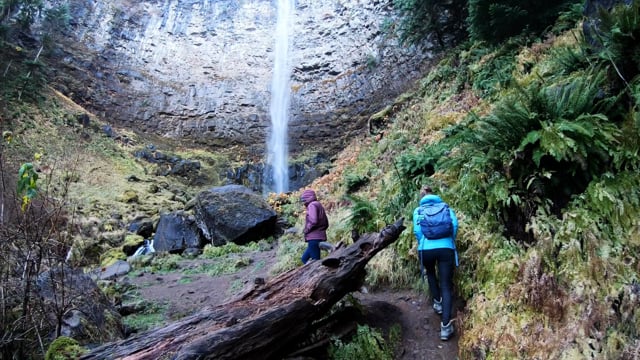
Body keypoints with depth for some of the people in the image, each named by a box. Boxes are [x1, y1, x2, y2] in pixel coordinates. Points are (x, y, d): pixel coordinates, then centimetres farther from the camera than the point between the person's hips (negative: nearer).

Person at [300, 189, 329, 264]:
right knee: (304, 258, 15)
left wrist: (306, 230, -9)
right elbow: (326, 224, 22)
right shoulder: (319, 205, 20)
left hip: (314, 238, -10)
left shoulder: (312, 205, -8)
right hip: (320, 237, 10)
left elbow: (313, 221, -23)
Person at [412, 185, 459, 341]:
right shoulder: (445, 206, 18)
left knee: (430, 273, 34)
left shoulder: (418, 210, 15)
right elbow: (454, 224, 3)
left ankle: (437, 302, 37)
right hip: (446, 249, 0)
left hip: (426, 249, 0)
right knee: (446, 286, 3)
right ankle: (446, 326, -5)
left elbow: (417, 230, 1)